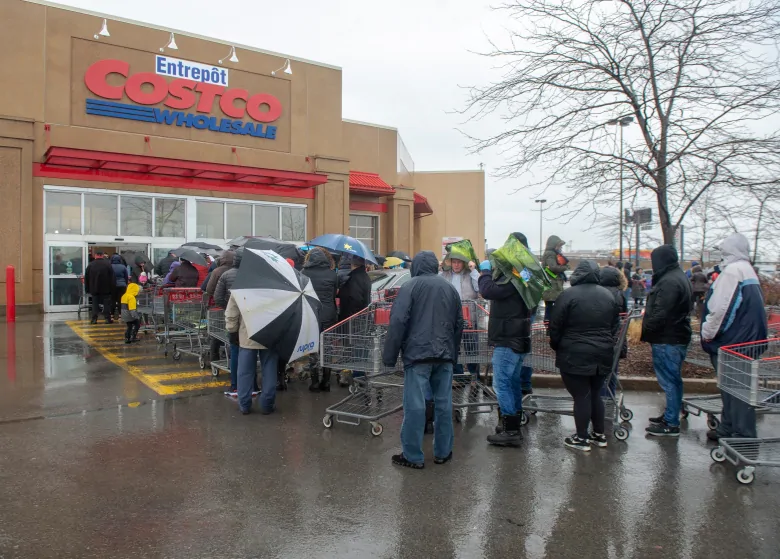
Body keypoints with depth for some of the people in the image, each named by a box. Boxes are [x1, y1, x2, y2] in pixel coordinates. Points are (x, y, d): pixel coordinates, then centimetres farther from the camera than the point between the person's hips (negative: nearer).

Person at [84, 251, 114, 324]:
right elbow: (112, 277, -7)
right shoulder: (108, 264, -7)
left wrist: (88, 289, 13)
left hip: (94, 289, 2)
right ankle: (108, 318, 2)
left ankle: (94, 319, 5)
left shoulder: (90, 265, 1)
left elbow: (86, 278, 6)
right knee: (107, 303, 4)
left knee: (95, 303, 8)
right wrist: (112, 288, -2)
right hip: (106, 289, -2)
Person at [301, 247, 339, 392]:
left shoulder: (304, 273, -4)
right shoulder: (332, 274, -2)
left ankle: (315, 382, 10)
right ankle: (326, 382, 15)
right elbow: (335, 294, 3)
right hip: (329, 315, 1)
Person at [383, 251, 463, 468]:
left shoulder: (410, 286, -4)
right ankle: (443, 452, 21)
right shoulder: (450, 287, 14)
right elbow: (459, 323, 18)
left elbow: (398, 322, -11)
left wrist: (389, 355, -5)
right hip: (445, 355, 5)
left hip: (417, 353, -5)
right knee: (443, 404, 11)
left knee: (415, 405, -1)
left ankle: (413, 456, 5)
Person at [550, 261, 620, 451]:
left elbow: (555, 326, -9)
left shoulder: (568, 295, -13)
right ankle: (599, 435, 28)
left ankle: (582, 438, 12)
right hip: (603, 355, 6)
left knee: (581, 396, 2)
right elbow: (615, 326, 12)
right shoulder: (609, 295, 5)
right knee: (595, 394, 19)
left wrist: (556, 346, 7)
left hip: (575, 356, -6)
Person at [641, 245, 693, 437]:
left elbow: (660, 315, -25)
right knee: (673, 380, 18)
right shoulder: (679, 277, 15)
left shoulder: (669, 282, -19)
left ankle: (671, 424, 3)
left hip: (667, 340, -11)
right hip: (677, 337, 11)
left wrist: (647, 334, -14)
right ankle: (670, 416, 29)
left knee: (669, 380, -4)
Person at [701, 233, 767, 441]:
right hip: (747, 339, 10)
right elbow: (751, 306, 19)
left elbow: (721, 307, -22)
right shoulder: (749, 271, 14)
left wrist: (708, 332, -10)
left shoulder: (732, 271, -17)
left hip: (731, 342, -10)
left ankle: (743, 436, 2)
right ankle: (728, 429, 27)